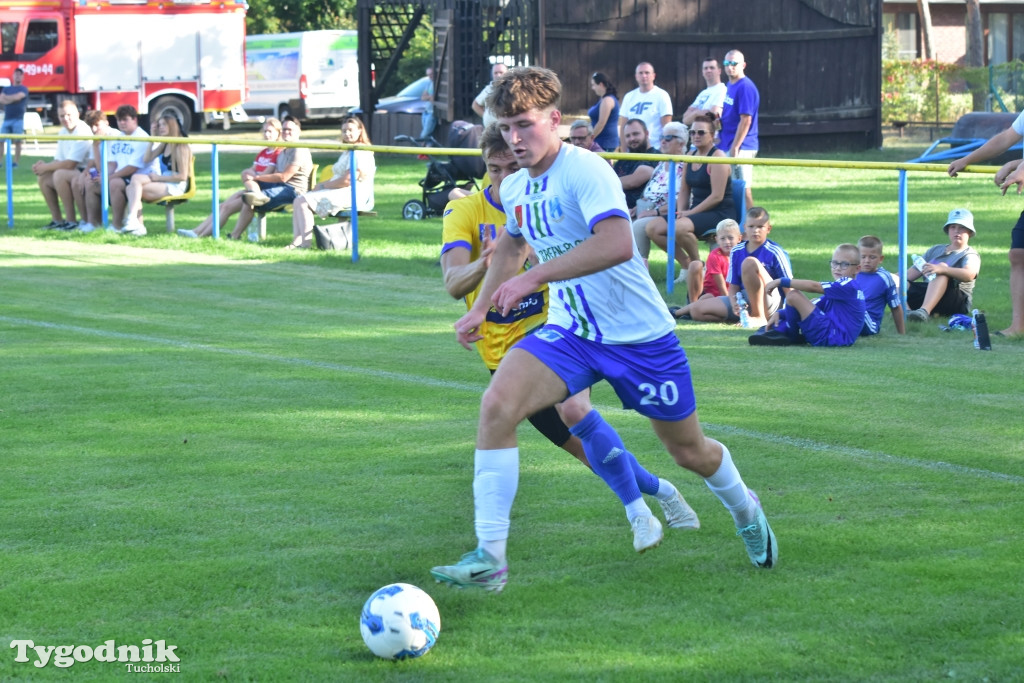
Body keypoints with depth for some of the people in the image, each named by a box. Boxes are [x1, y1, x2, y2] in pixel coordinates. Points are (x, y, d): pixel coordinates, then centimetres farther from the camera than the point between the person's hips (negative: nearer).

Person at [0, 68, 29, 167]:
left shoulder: (24, 89, 4)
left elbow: (17, 97, -13)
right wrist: (12, 99, -10)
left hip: (18, 119, -4)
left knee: (17, 141, -4)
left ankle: (16, 162, 0)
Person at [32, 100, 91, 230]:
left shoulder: (82, 132, -20)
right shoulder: (63, 132, 9)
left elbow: (69, 164, -25)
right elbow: (59, 161, 10)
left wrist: (45, 167, -15)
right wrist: (44, 166, -11)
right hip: (73, 171, 9)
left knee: (60, 174, -30)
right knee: (42, 178, 1)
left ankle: (71, 221, -23)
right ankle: (57, 220, 4)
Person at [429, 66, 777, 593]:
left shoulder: (584, 170, -21)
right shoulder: (513, 188, 3)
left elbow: (617, 243, -38)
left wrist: (534, 277, -38)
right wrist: (480, 309, 19)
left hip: (639, 335, -5)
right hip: (569, 332, 5)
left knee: (689, 452, 11)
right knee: (497, 404, -22)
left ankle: (744, 508, 47)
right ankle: (489, 557, -22)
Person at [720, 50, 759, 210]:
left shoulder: (745, 87, -14)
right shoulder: (729, 86, 15)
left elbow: (745, 120, -19)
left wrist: (735, 147, -21)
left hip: (741, 148, -10)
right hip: (728, 145, 10)